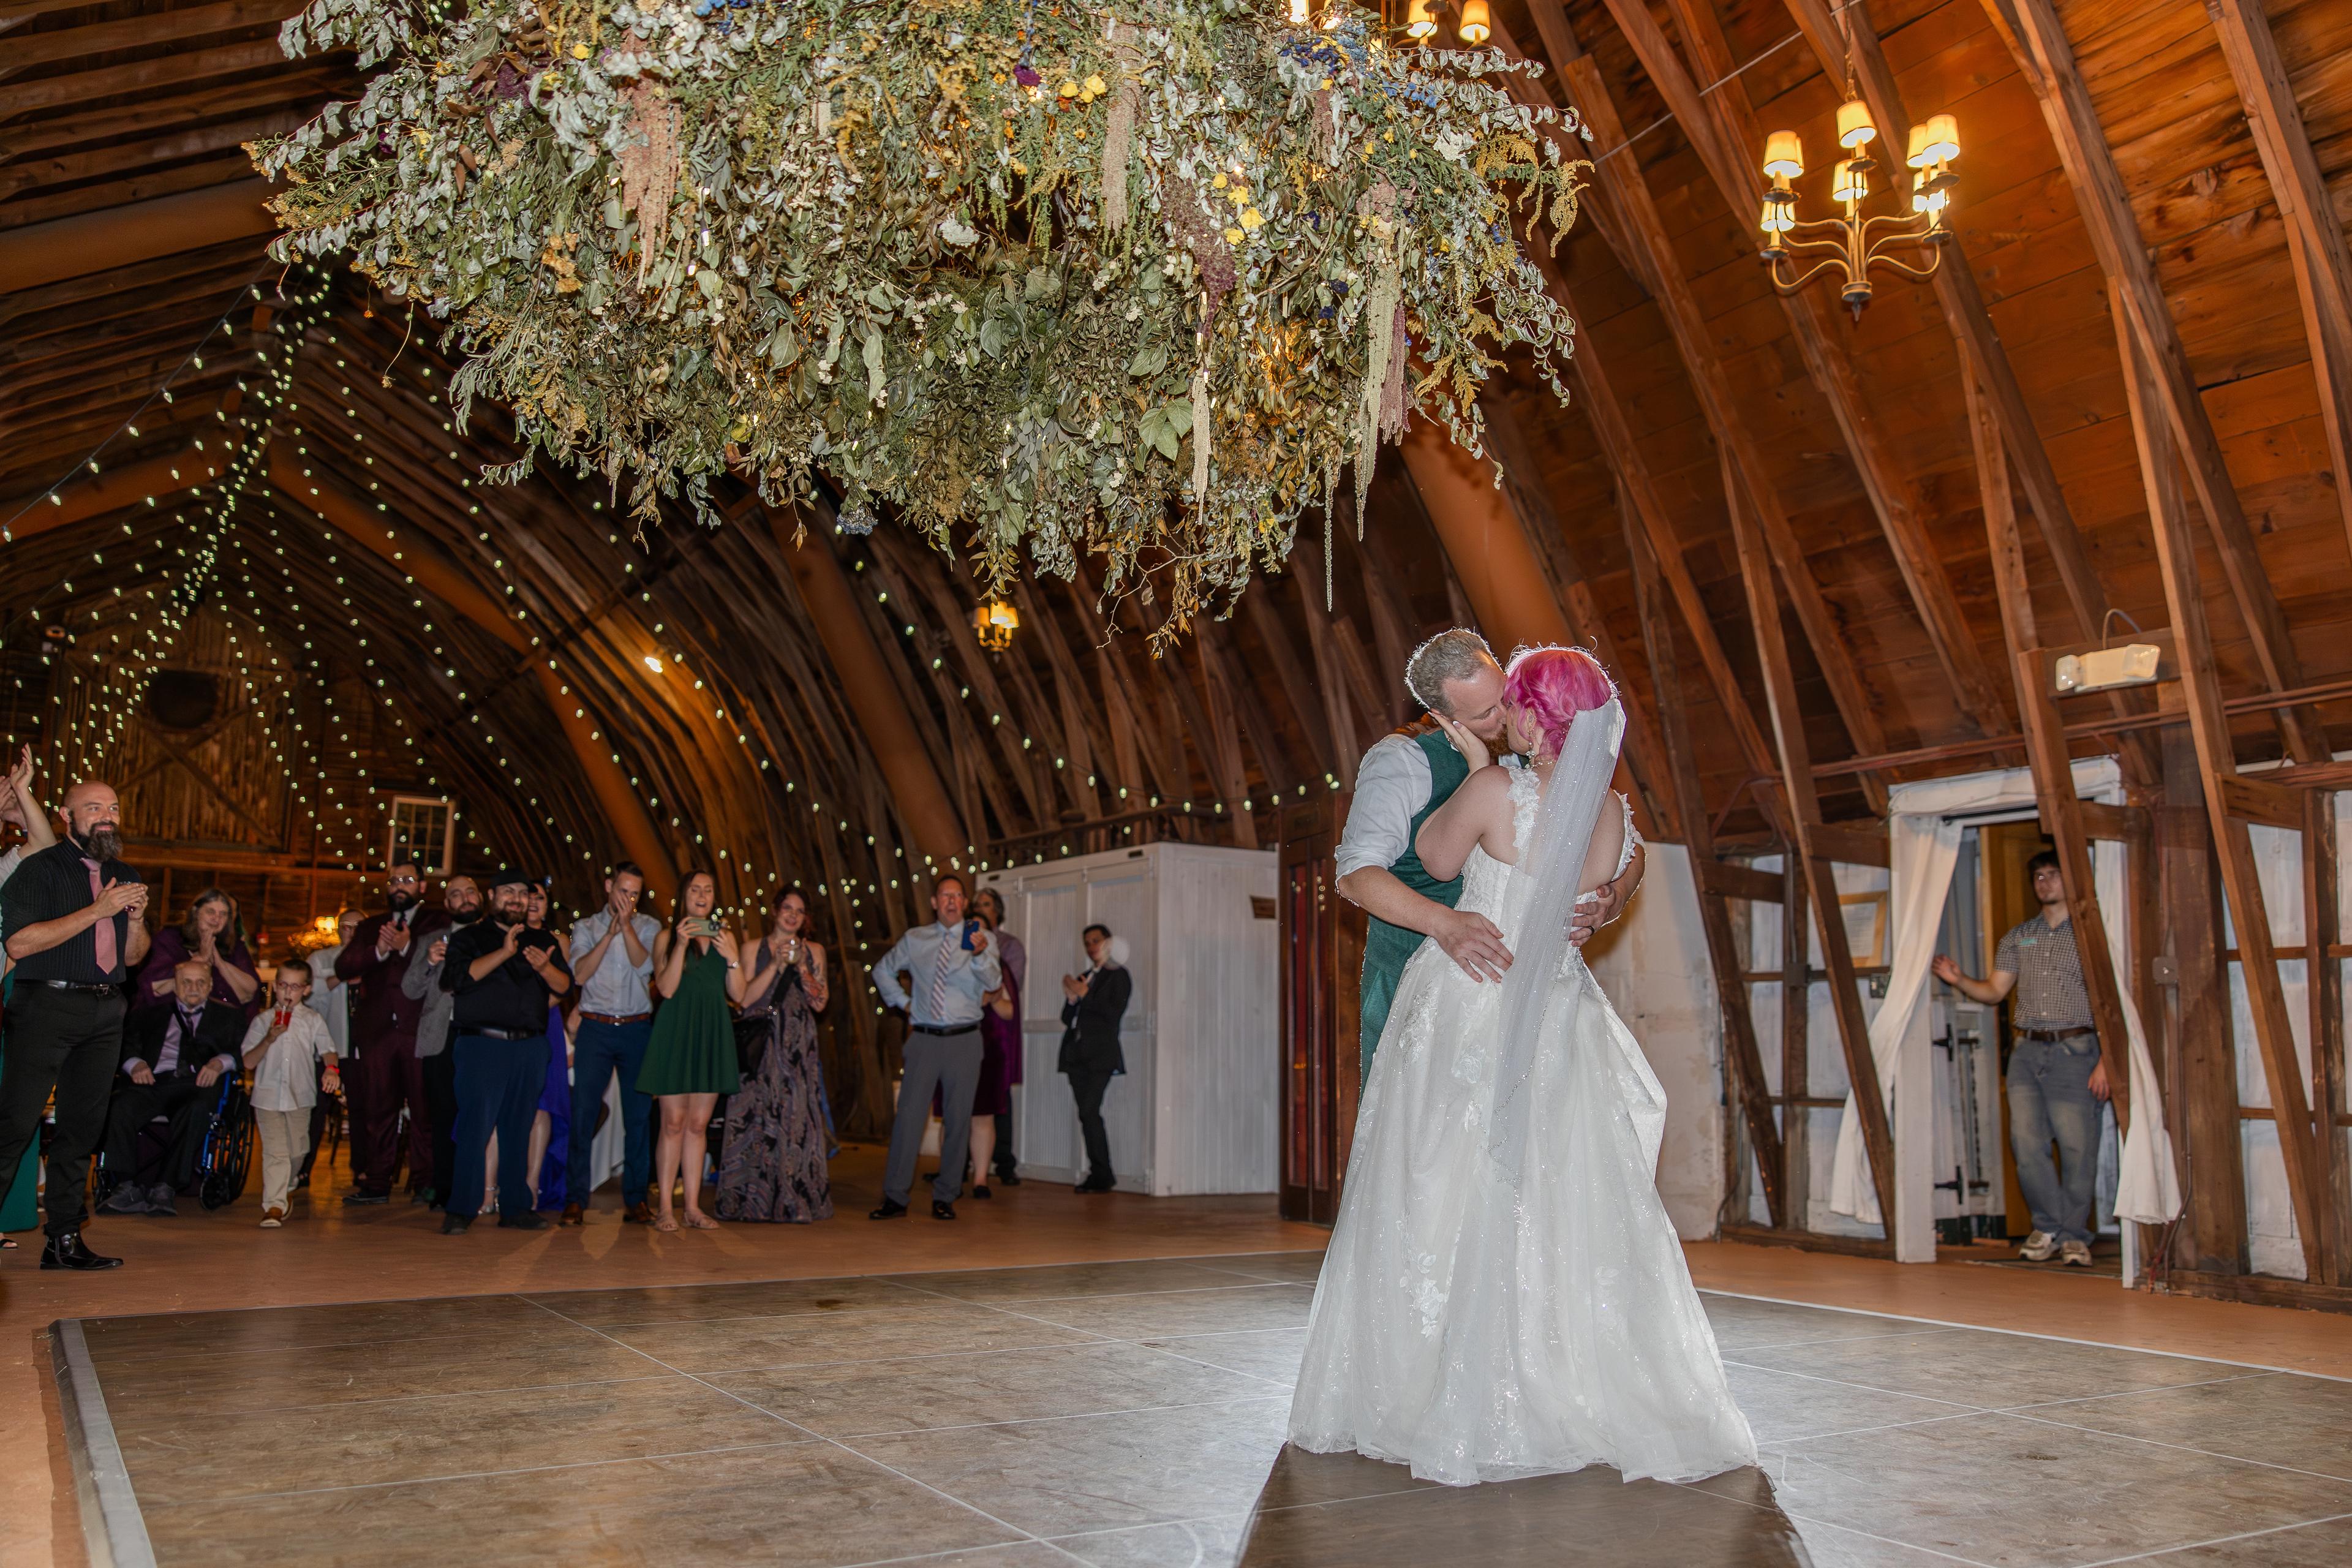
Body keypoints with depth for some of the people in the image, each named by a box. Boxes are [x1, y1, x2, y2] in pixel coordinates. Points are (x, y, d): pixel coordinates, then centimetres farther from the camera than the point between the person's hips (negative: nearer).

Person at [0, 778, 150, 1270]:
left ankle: (64, 1240, 12)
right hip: (48, 1006, -6)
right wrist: (96, 911, -16)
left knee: (82, 1127, 7)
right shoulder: (40, 869, -2)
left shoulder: (124, 877, 17)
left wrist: (137, 918, 0)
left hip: (105, 1012, 6)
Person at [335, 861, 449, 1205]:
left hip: (420, 1029, -3)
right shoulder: (369, 928, 21)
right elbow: (344, 967, 4)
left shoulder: (439, 924, 10)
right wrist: (378, 951, -13)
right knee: (378, 1108, 4)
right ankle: (376, 1183, 8)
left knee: (424, 1109, -4)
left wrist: (407, 948, -22)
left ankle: (425, 1182, 0)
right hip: (377, 1030, 3)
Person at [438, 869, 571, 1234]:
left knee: (518, 1129, 7)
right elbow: (458, 978, -10)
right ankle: (461, 1210, -3)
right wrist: (504, 953, -18)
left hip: (530, 1047, 4)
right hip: (482, 1043, -4)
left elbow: (565, 986, 5)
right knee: (476, 1125, -9)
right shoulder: (469, 938, 8)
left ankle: (514, 1207, 12)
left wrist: (545, 967, -16)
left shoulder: (544, 942, 17)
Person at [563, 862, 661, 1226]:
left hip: (637, 1029, 0)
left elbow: (644, 966, -8)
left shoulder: (649, 927, 9)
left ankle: (635, 1199, 9)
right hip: (596, 1028, 0)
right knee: (583, 1113, -4)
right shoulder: (585, 927, 10)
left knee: (639, 1115, 1)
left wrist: (627, 925, -14)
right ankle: (576, 1200, 2)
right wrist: (610, 933, -11)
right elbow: (580, 973, -5)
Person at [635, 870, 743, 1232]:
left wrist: (732, 957, -8)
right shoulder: (667, 937, 3)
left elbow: (738, 994, 7)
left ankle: (693, 1207, 9)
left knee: (699, 1125, 6)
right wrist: (681, 946, -17)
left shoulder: (725, 937, 12)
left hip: (713, 1035, 3)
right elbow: (667, 988, -9)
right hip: (676, 1033, -3)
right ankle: (664, 1208, 2)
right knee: (674, 1123, -4)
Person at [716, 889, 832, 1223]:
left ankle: (794, 1202, 1)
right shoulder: (755, 950, 7)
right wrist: (776, 965, -10)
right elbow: (745, 998, -4)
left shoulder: (813, 951, 12)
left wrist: (801, 967, -6)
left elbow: (820, 1002, 6)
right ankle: (751, 1201, 2)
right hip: (760, 1046, -1)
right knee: (755, 1118, -5)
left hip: (798, 1047, 1)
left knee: (797, 1118, -3)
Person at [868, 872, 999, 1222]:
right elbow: (882, 970, 24)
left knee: (957, 1121, 3)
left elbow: (992, 981, -17)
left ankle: (945, 1198, 12)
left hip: (963, 1039, -1)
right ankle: (895, 1196, 0)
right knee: (909, 1115, -4)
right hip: (924, 1039, 1)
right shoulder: (915, 940, 8)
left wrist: (980, 954, -36)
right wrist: (904, 1003, 12)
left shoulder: (982, 940, 1)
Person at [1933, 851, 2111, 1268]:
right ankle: (2049, 1226, 12)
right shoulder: (2017, 937, 16)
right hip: (2027, 1050, 4)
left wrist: (2105, 1062, -10)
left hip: (2074, 1051, -3)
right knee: (2026, 1143, -4)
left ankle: (2073, 1235, 10)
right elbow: (1995, 991, 14)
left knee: (2077, 1146, -3)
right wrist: (1958, 980, -6)